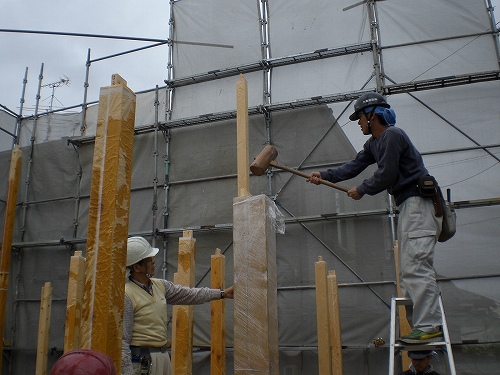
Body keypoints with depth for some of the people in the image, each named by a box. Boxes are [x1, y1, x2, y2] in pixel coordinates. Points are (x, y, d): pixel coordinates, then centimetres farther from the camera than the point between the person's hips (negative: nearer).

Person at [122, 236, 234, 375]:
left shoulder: (160, 285, 9)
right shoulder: (126, 295, -15)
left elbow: (188, 294, 16)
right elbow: (122, 340, -15)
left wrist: (222, 293, 15)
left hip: (163, 357, 7)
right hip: (141, 360, -7)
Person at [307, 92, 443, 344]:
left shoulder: (392, 135, -13)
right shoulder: (374, 143, 18)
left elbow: (385, 176, -16)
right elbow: (355, 166, 21)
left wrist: (361, 190, -2)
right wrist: (324, 176, 17)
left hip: (419, 202, -10)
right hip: (408, 204, 10)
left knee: (416, 266, -14)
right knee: (409, 268, 8)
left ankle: (429, 326, -12)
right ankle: (418, 321, 11)